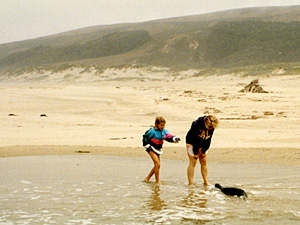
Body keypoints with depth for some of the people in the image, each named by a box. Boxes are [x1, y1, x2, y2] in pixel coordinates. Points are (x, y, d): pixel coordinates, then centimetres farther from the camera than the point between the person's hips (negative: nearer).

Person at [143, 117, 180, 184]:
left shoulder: (164, 131, 1)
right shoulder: (152, 131, -16)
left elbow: (169, 137, -6)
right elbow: (145, 137, -8)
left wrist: (175, 139, -25)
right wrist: (147, 146, -10)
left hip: (158, 150, 8)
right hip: (152, 149, -8)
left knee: (156, 166, 13)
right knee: (157, 165, -17)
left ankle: (147, 178, 27)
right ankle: (157, 181, -9)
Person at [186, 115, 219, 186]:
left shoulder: (212, 126, -17)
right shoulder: (196, 125, -32)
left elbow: (208, 139, -6)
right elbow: (194, 139, -25)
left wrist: (204, 151, -5)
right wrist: (195, 153, -20)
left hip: (203, 144, 5)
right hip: (192, 143, -5)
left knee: (204, 163, 2)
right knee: (193, 163, -9)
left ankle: (206, 182, 6)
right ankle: (190, 184, -8)